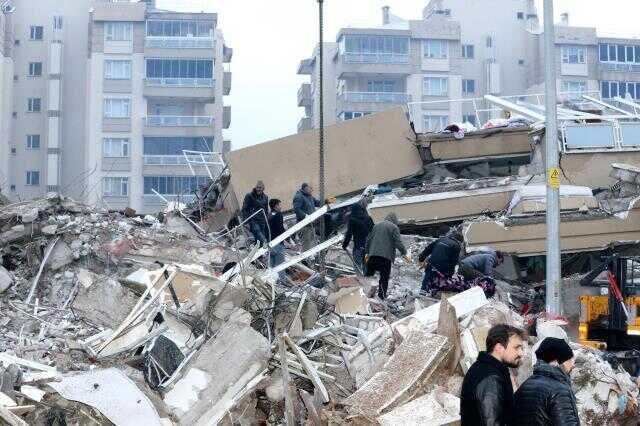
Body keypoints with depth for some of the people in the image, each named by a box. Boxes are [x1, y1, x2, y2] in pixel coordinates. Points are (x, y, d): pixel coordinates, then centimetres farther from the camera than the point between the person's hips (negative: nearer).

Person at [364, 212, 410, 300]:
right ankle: (382, 297, -1)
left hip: (373, 254, 5)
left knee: (369, 274, 13)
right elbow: (398, 242, -8)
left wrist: (367, 252, 29)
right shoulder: (394, 227, 0)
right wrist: (404, 254, -2)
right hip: (386, 256, -5)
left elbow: (368, 239, 22)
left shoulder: (376, 225, 19)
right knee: (384, 277, -1)